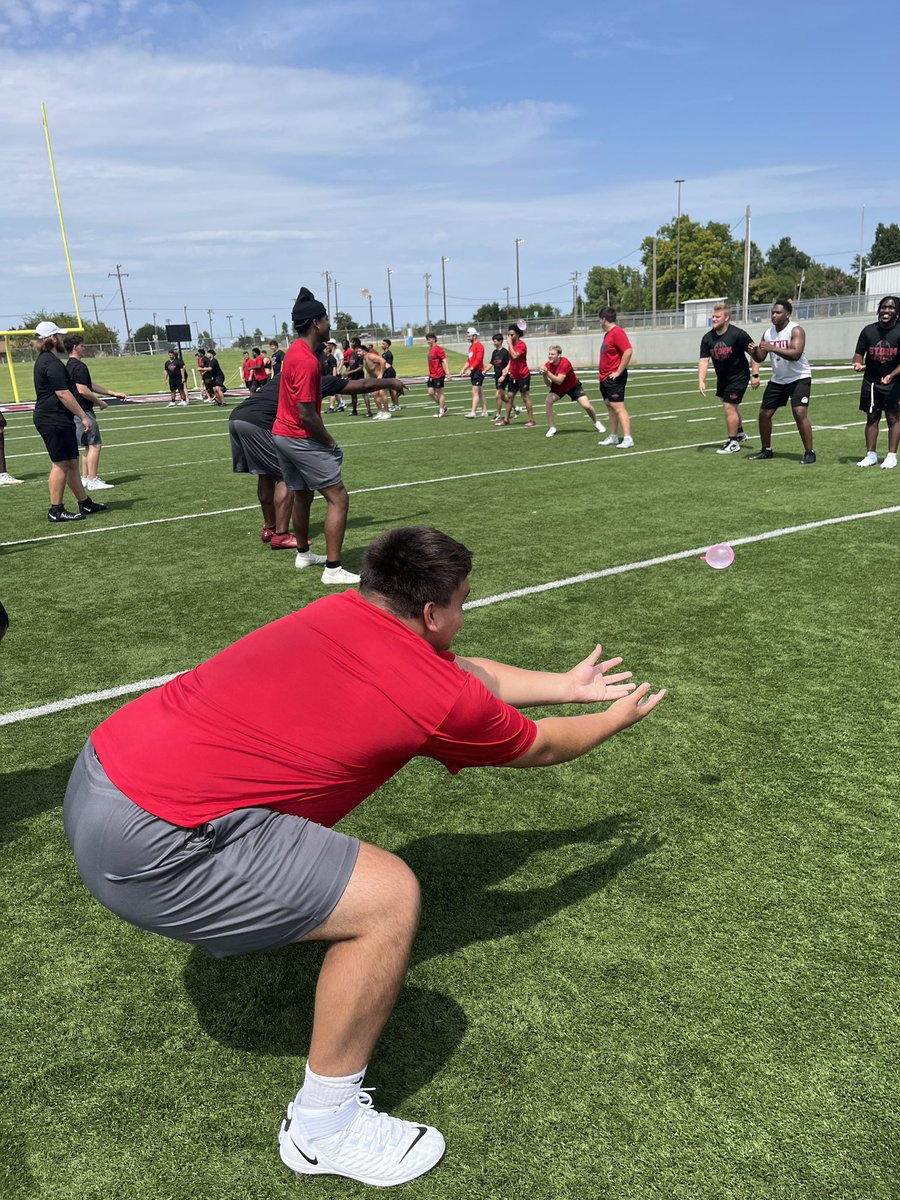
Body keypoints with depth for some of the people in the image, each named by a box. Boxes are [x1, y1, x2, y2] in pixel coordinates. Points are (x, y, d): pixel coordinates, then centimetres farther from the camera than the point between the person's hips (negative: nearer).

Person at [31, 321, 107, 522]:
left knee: (71, 463, 14)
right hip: (54, 420, -11)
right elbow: (63, 394, -21)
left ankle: (85, 503, 21)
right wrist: (84, 416, -18)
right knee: (61, 464, -6)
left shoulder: (44, 360, 18)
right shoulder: (52, 363, -15)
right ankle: (56, 511, -2)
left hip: (50, 418, 11)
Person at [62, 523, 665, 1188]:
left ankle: (231, 929, 59)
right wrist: (615, 719, 30)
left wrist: (568, 684, 34)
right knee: (390, 897, -10)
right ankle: (324, 1127, 12)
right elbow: (542, 746, 10)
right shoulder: (440, 699, -11)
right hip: (144, 845, -10)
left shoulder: (343, 610, 10)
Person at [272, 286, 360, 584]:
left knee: (302, 495, 23)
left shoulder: (297, 351, 10)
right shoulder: (307, 361, -22)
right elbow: (307, 415, -24)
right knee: (338, 499, -7)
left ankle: (303, 554, 38)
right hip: (302, 439, -10)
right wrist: (330, 442, -10)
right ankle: (332, 570, -8)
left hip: (282, 434, 10)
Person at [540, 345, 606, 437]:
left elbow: (559, 381, -40)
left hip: (573, 386, -3)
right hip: (557, 388, 3)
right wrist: (544, 375, -39)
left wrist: (547, 372, -48)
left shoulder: (565, 363, -32)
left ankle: (596, 422, 23)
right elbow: (548, 384, -21)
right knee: (548, 401, -24)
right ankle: (552, 428, -10)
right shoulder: (547, 365, -18)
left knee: (586, 405, -10)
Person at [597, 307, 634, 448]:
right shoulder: (608, 333, 15)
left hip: (613, 377, -10)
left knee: (618, 407, -12)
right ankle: (613, 437, 20)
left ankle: (628, 439, -13)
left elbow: (628, 352, -24)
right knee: (610, 406, 13)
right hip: (605, 377, 10)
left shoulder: (617, 332, -15)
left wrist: (619, 371, -22)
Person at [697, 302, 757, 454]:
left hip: (738, 377, -6)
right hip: (722, 378, 6)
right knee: (731, 406, 21)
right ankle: (740, 433, 44)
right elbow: (703, 360, -10)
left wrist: (755, 375, -17)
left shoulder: (738, 334, -19)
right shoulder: (707, 338, -6)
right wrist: (701, 381, -23)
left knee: (729, 407, -12)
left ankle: (733, 443, -1)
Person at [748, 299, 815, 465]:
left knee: (800, 414, -19)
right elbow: (760, 358, 5)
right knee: (764, 414, 7)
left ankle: (809, 453, -10)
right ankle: (766, 450, 24)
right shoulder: (768, 332, 3)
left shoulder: (795, 330, -16)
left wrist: (773, 348, -37)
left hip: (799, 379, -7)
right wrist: (754, 352, -17)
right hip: (777, 380, 7)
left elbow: (796, 354, -31)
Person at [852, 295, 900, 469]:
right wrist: (858, 363, -20)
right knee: (872, 418, 6)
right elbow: (859, 353, 3)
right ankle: (871, 455, 12)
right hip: (871, 381, 3)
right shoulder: (869, 330, 1)